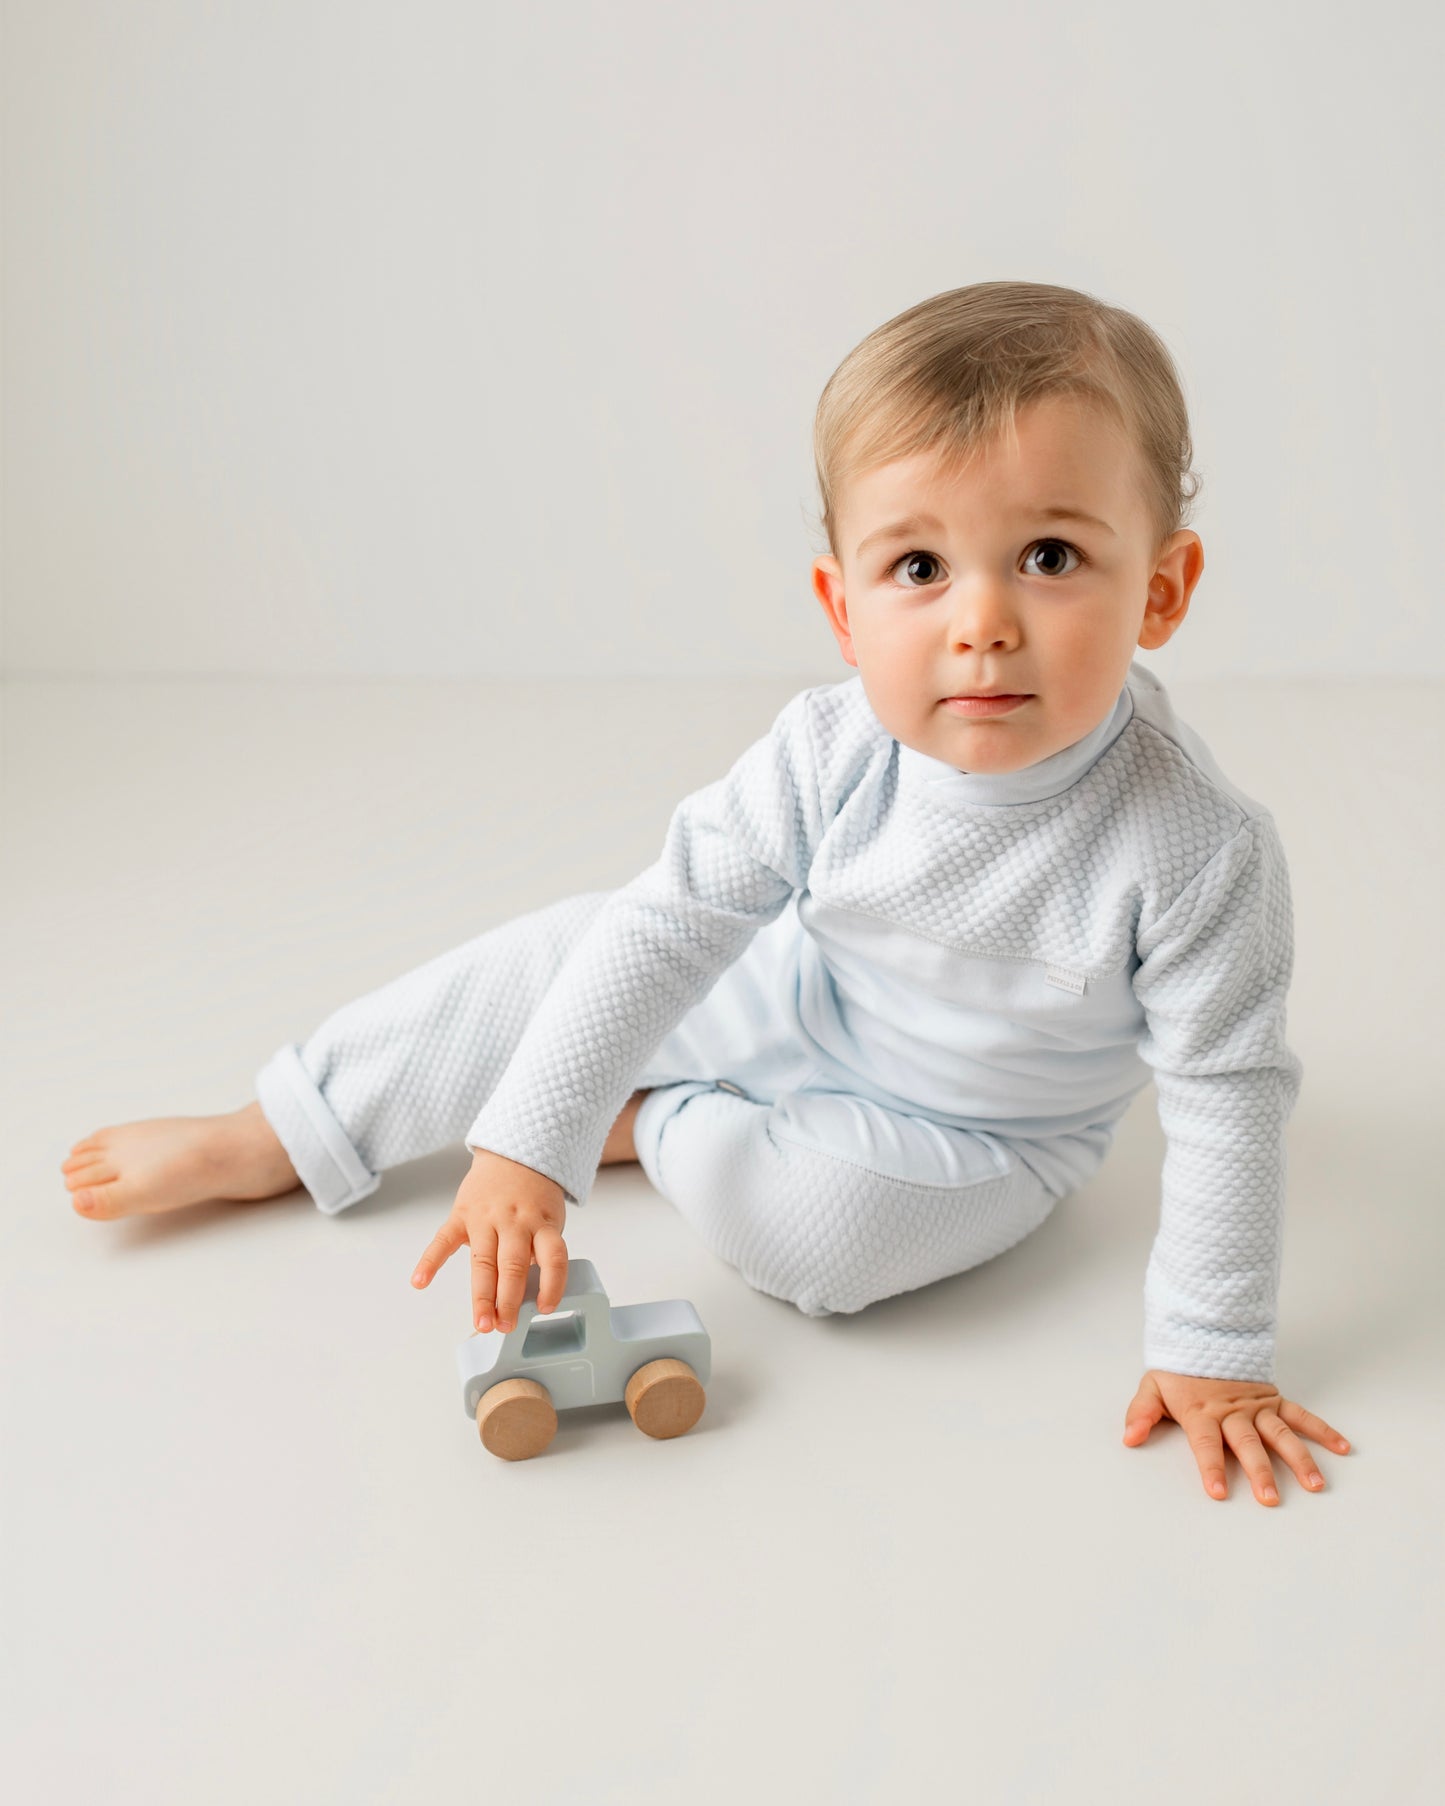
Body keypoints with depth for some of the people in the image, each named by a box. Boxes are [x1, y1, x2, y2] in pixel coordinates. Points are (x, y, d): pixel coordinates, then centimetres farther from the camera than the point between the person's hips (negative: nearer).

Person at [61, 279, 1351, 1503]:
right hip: (790, 996, 4)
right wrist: (523, 1144, -25)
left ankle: (652, 1123, 3)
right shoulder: (823, 755, -26)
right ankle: (270, 1141, 15)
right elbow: (667, 926, -21)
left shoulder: (1199, 848, -34)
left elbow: (1231, 1098, -24)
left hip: (975, 1130, -3)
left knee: (809, 1221, -31)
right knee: (557, 958, -2)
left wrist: (1213, 1355, -21)